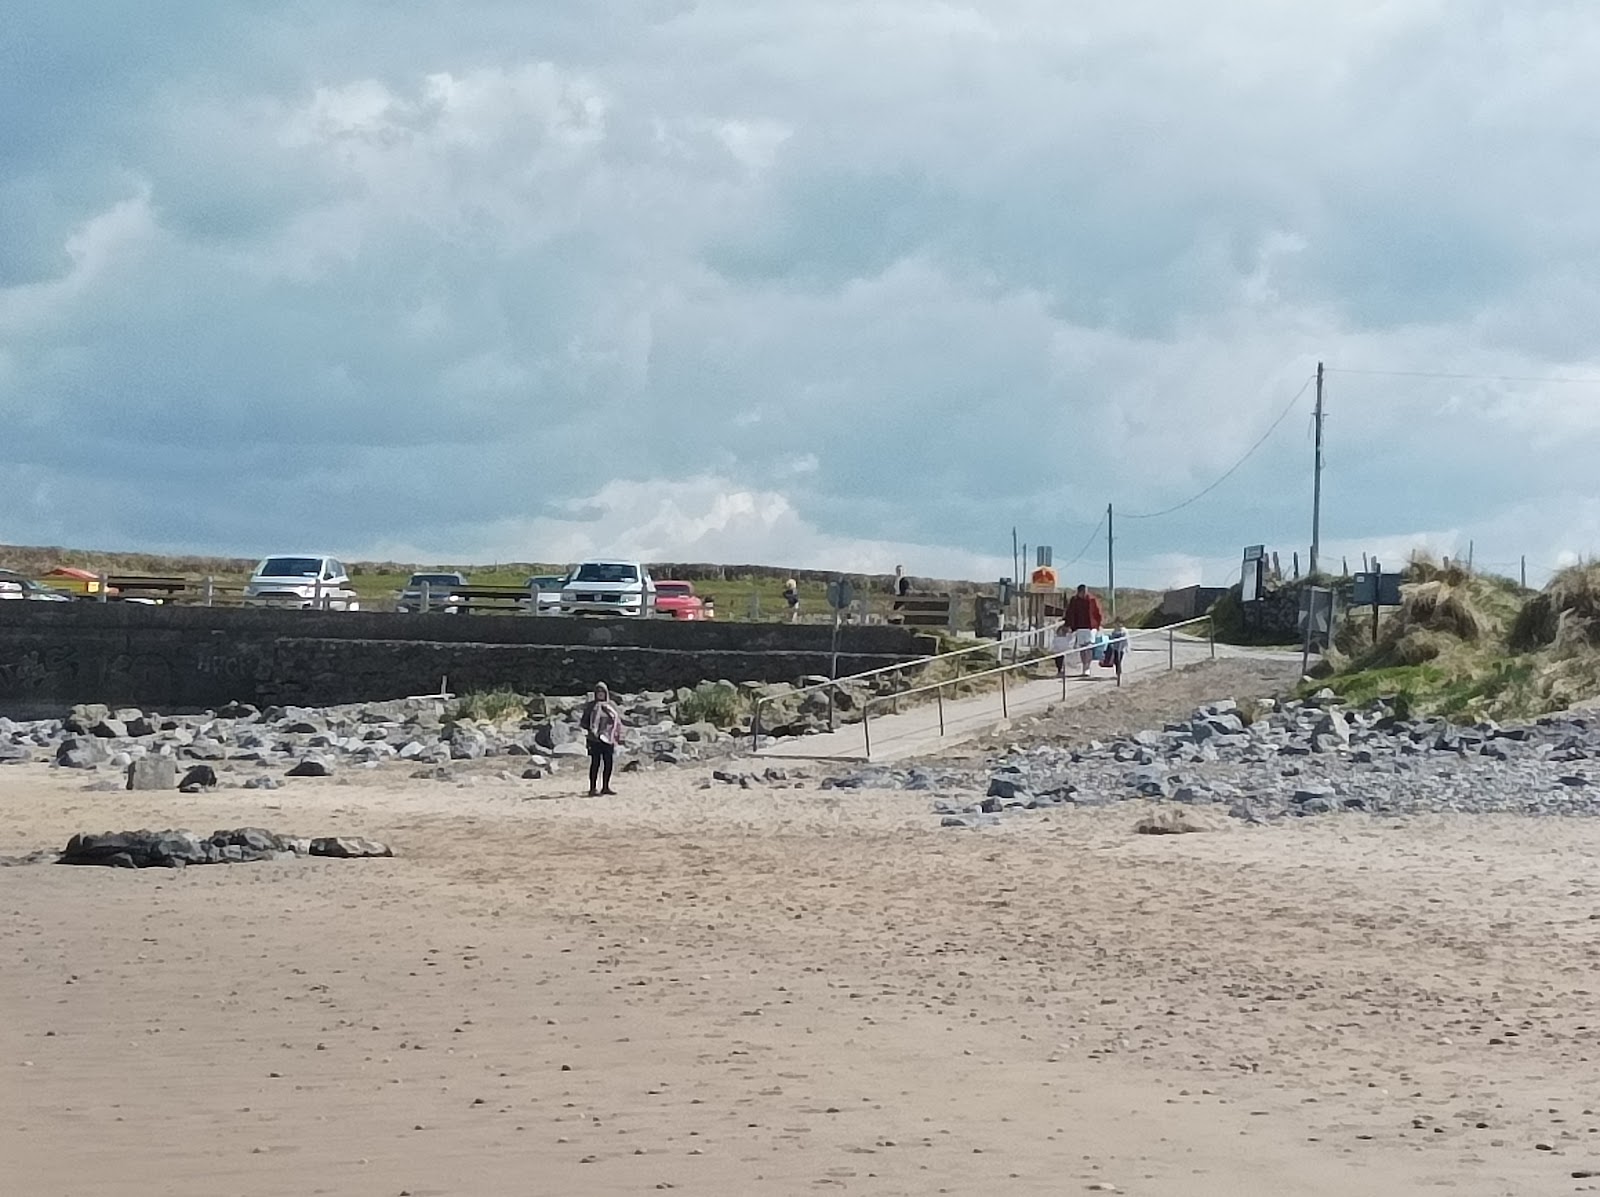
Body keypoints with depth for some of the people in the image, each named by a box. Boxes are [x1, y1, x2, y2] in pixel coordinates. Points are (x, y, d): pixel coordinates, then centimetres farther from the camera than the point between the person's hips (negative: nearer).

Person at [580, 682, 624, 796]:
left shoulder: (611, 705, 12)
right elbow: (583, 722, 5)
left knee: (608, 763, 4)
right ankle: (592, 788, -7)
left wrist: (619, 736, 7)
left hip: (609, 738, 4)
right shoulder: (591, 706, 4)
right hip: (595, 739, -4)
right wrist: (590, 728, -14)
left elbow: (618, 722, 15)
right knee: (595, 763, -8)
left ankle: (605, 787, 15)